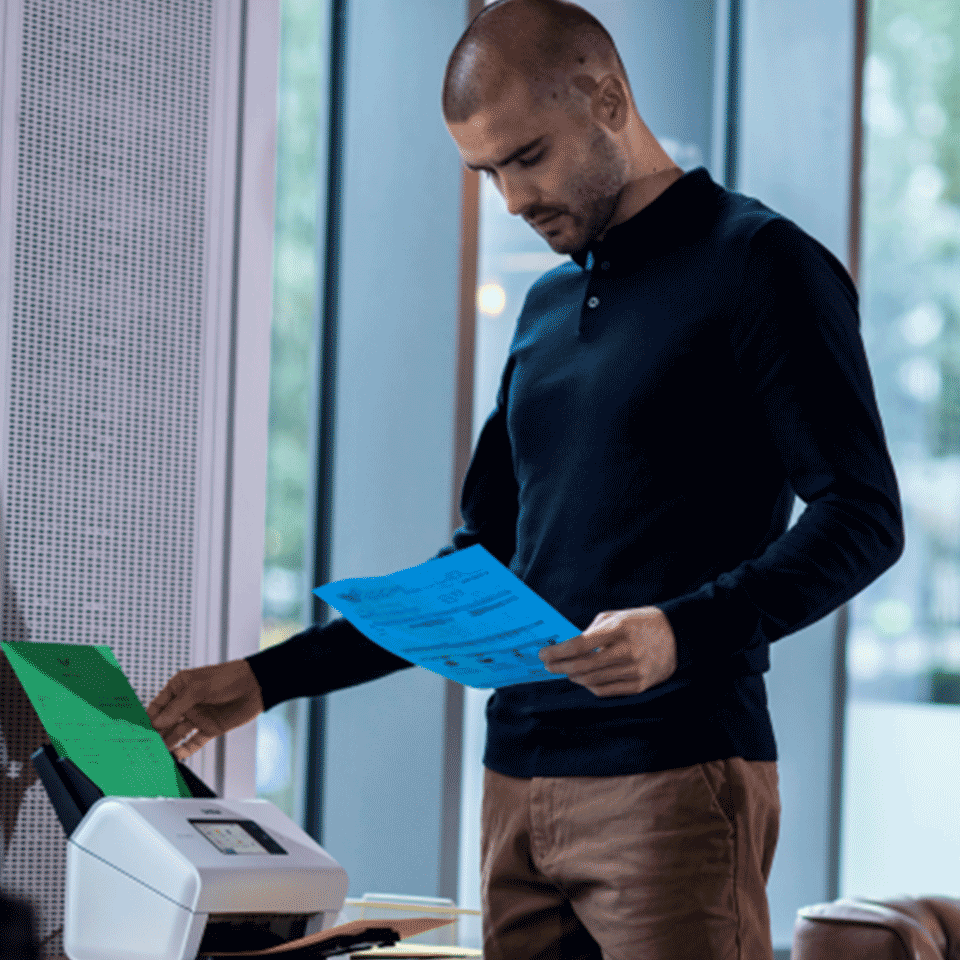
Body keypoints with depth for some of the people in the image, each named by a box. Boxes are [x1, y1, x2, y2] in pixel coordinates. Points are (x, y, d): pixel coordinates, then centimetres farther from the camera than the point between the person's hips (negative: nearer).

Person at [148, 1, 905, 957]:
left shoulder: (758, 263, -3)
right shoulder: (547, 307, 20)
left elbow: (862, 518, -10)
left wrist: (684, 632, -25)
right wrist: (270, 678, 17)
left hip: (673, 778, -6)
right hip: (521, 775, 7)